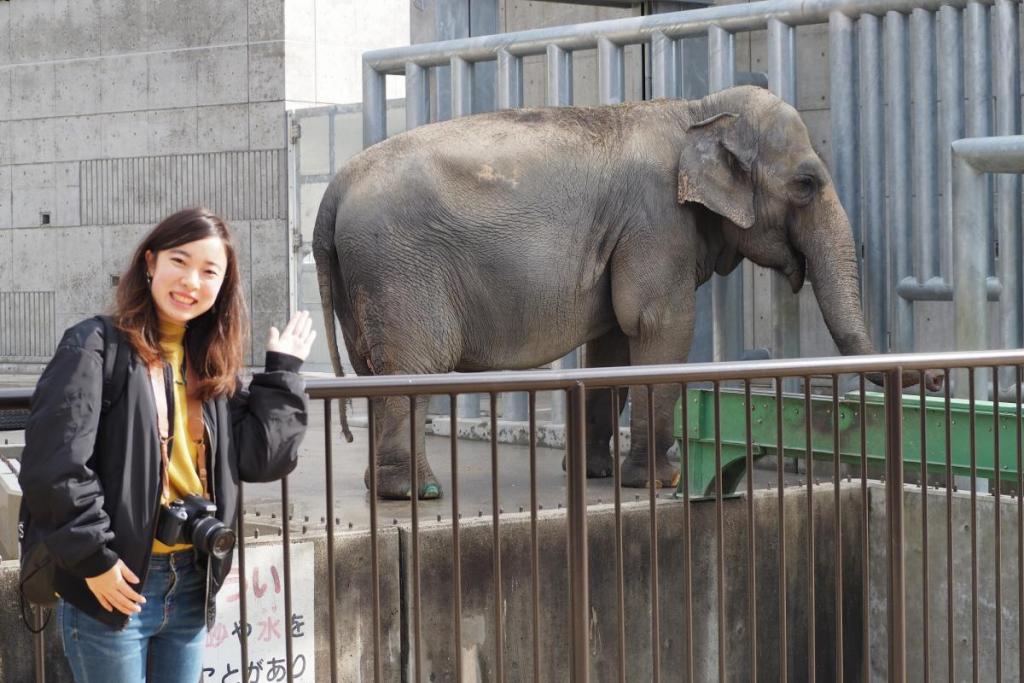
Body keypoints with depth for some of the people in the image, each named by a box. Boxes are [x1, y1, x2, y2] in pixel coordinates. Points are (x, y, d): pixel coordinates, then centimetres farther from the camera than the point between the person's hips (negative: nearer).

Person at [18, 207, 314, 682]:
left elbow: (262, 458, 5)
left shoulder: (211, 365, 11)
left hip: (191, 586, 7)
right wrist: (93, 558, -17)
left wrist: (283, 372, 7)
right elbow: (53, 463, -17)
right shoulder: (96, 347, -10)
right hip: (112, 586, -7)